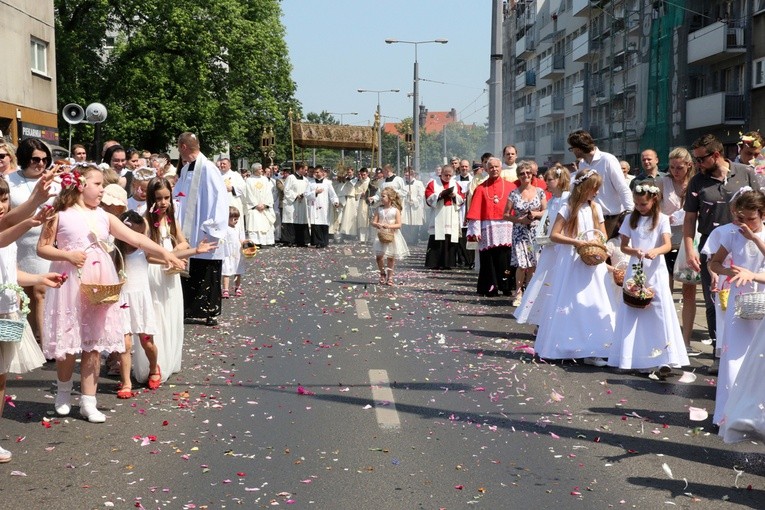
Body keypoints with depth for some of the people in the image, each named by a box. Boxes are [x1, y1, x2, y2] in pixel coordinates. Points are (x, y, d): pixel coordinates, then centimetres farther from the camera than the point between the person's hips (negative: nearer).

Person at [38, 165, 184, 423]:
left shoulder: (104, 217, 8)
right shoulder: (60, 215, -2)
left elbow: (135, 238, 3)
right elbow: (42, 248, -2)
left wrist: (163, 252, -5)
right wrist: (67, 255, -17)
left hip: (99, 284, 3)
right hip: (70, 283, -3)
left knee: (94, 343, 4)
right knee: (68, 342, 3)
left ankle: (88, 402, 11)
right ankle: (64, 392, 28)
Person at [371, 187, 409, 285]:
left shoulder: (395, 210, -5)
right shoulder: (379, 209, 4)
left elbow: (399, 225, -9)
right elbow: (373, 222, 2)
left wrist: (389, 226, -23)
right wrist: (377, 224, -20)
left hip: (392, 236, -2)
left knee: (391, 257, 6)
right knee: (378, 256, -5)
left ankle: (390, 276, 18)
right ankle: (382, 273, 18)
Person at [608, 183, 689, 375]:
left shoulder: (662, 219, -2)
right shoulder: (631, 219, 7)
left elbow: (668, 245, -13)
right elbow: (623, 246, 7)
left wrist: (656, 251, -35)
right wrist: (634, 251, -15)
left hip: (655, 271, -3)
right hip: (635, 271, 3)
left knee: (660, 312, -8)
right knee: (632, 312, 2)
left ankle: (663, 359, -10)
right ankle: (634, 358, 9)